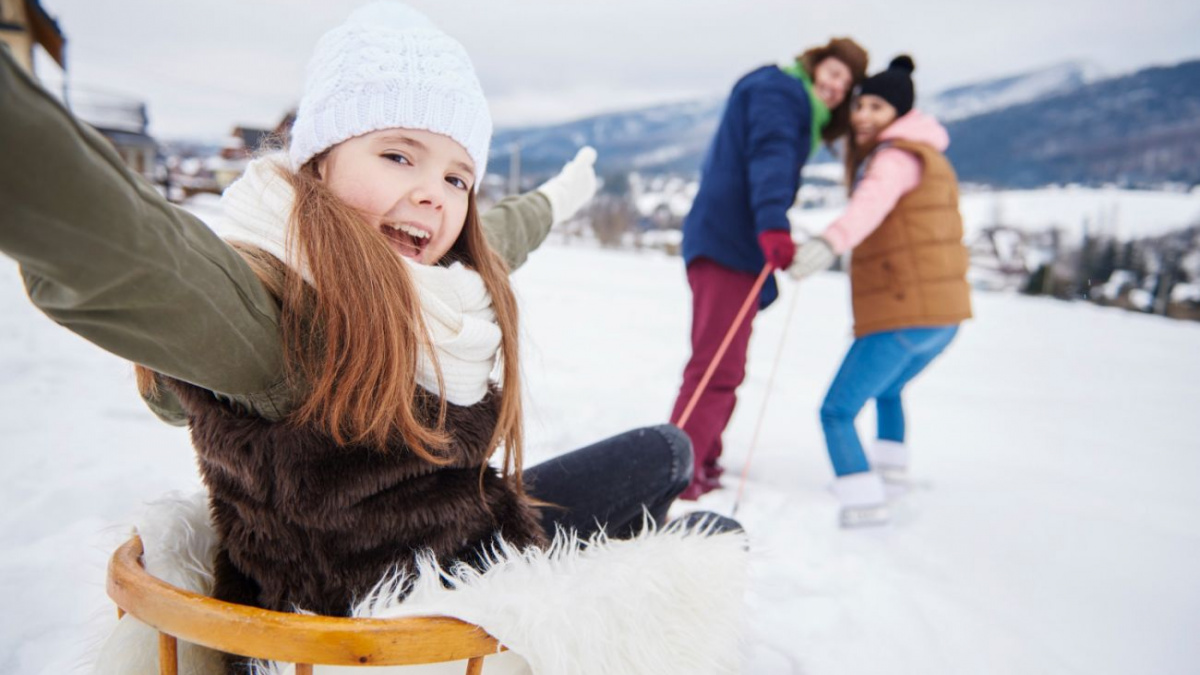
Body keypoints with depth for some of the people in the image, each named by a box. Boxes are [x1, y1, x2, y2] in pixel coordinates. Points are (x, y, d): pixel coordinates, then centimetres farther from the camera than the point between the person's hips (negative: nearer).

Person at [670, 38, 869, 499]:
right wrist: (773, 224, -35)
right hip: (727, 241, -10)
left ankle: (700, 467, 28)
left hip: (740, 246, 10)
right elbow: (769, 157, -21)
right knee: (717, 370, -17)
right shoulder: (780, 89, -3)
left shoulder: (800, 110, 27)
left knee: (725, 369, 16)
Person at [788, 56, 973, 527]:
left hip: (903, 314, -10)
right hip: (944, 312, 10)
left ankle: (864, 502, -16)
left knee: (837, 410, -7)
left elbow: (872, 202, -33)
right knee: (887, 388, 33)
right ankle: (891, 468, 44)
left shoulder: (898, 156, -11)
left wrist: (830, 243, -50)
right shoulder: (924, 155, 21)